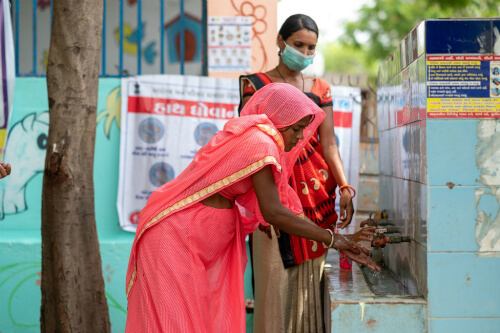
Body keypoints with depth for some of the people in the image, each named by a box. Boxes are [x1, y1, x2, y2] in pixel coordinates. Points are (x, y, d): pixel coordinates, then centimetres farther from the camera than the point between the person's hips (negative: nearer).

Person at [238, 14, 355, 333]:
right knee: (275, 274, -5)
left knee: (310, 276, 5)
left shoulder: (320, 89, 12)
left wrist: (345, 188, -7)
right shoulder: (256, 84, 1)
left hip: (315, 186, 3)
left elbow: (329, 144, 7)